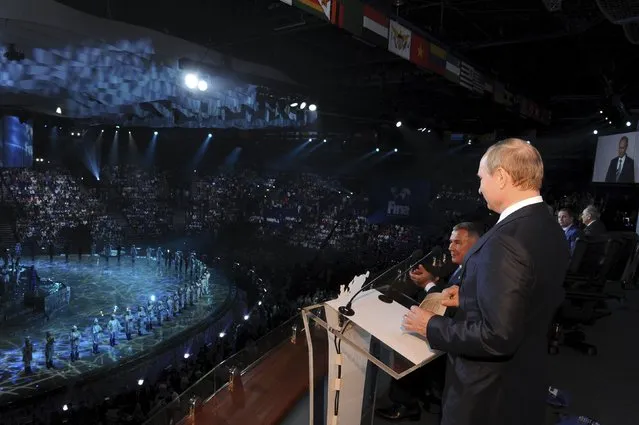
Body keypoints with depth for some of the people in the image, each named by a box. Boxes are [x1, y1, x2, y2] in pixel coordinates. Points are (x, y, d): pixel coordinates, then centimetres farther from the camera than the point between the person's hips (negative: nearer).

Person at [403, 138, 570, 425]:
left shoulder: (505, 242, -30)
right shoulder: (550, 230, 0)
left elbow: (497, 336, -30)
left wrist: (431, 326, -18)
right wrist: (469, 296, 10)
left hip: (488, 393, -8)